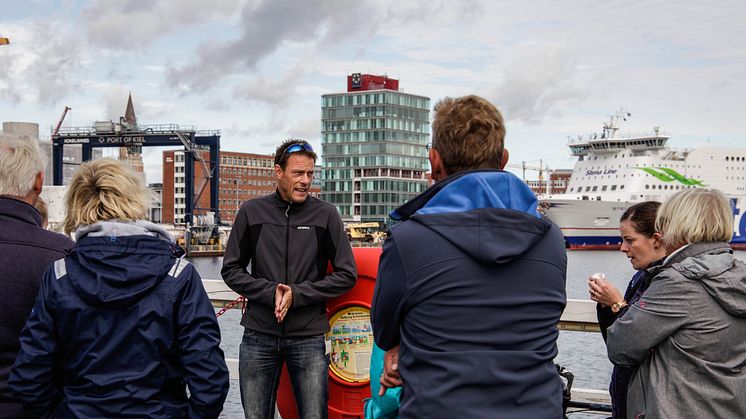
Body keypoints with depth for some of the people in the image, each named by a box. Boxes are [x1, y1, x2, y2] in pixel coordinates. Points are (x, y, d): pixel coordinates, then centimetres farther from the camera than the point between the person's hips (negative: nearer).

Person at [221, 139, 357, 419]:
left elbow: (346, 275, -2)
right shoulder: (252, 212, 3)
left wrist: (297, 294, -13)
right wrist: (270, 292, -12)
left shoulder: (325, 214, 0)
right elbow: (231, 270, 4)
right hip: (259, 335, 1)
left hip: (309, 336, -1)